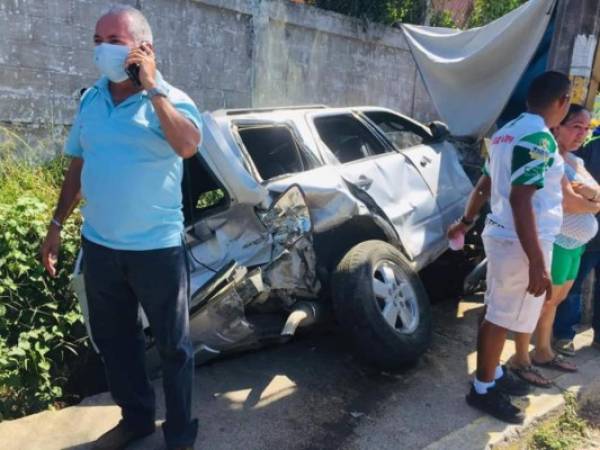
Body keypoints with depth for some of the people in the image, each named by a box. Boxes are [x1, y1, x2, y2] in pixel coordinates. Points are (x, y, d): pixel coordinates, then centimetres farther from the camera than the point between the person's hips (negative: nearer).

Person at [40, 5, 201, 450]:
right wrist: (57, 224, 14)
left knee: (172, 344, 8)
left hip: (156, 249, -5)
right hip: (99, 246, 6)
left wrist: (152, 87, -25)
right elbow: (78, 165, 14)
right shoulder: (90, 99, 7)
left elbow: (188, 146, -30)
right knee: (113, 339, 18)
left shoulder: (171, 100, -8)